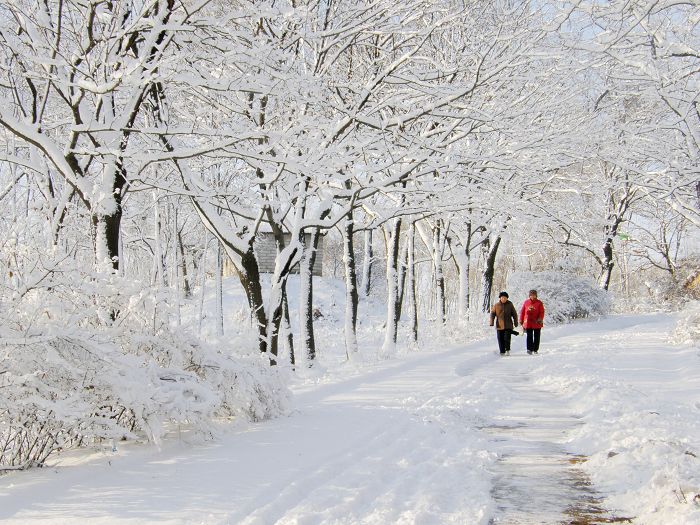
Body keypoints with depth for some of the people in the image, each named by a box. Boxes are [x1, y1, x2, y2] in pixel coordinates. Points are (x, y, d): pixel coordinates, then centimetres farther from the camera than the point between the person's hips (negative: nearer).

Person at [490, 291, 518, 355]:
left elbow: (514, 314, 9)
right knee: (500, 339, 1)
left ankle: (508, 350, 9)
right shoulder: (496, 305, 3)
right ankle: (502, 352, 11)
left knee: (507, 338, -10)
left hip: (508, 325, -1)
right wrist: (491, 322, -10)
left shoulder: (510, 304, 3)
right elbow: (492, 314, 2)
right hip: (499, 326, 1)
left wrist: (516, 322, 8)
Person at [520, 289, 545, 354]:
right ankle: (529, 349, -5)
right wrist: (521, 320, 9)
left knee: (536, 337, 8)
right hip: (528, 323, 0)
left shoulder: (539, 303, 0)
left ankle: (535, 349, 18)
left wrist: (540, 319, -17)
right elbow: (522, 312, 10)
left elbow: (542, 312, -2)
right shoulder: (526, 302, 4)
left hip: (537, 323, 0)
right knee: (529, 336, -5)